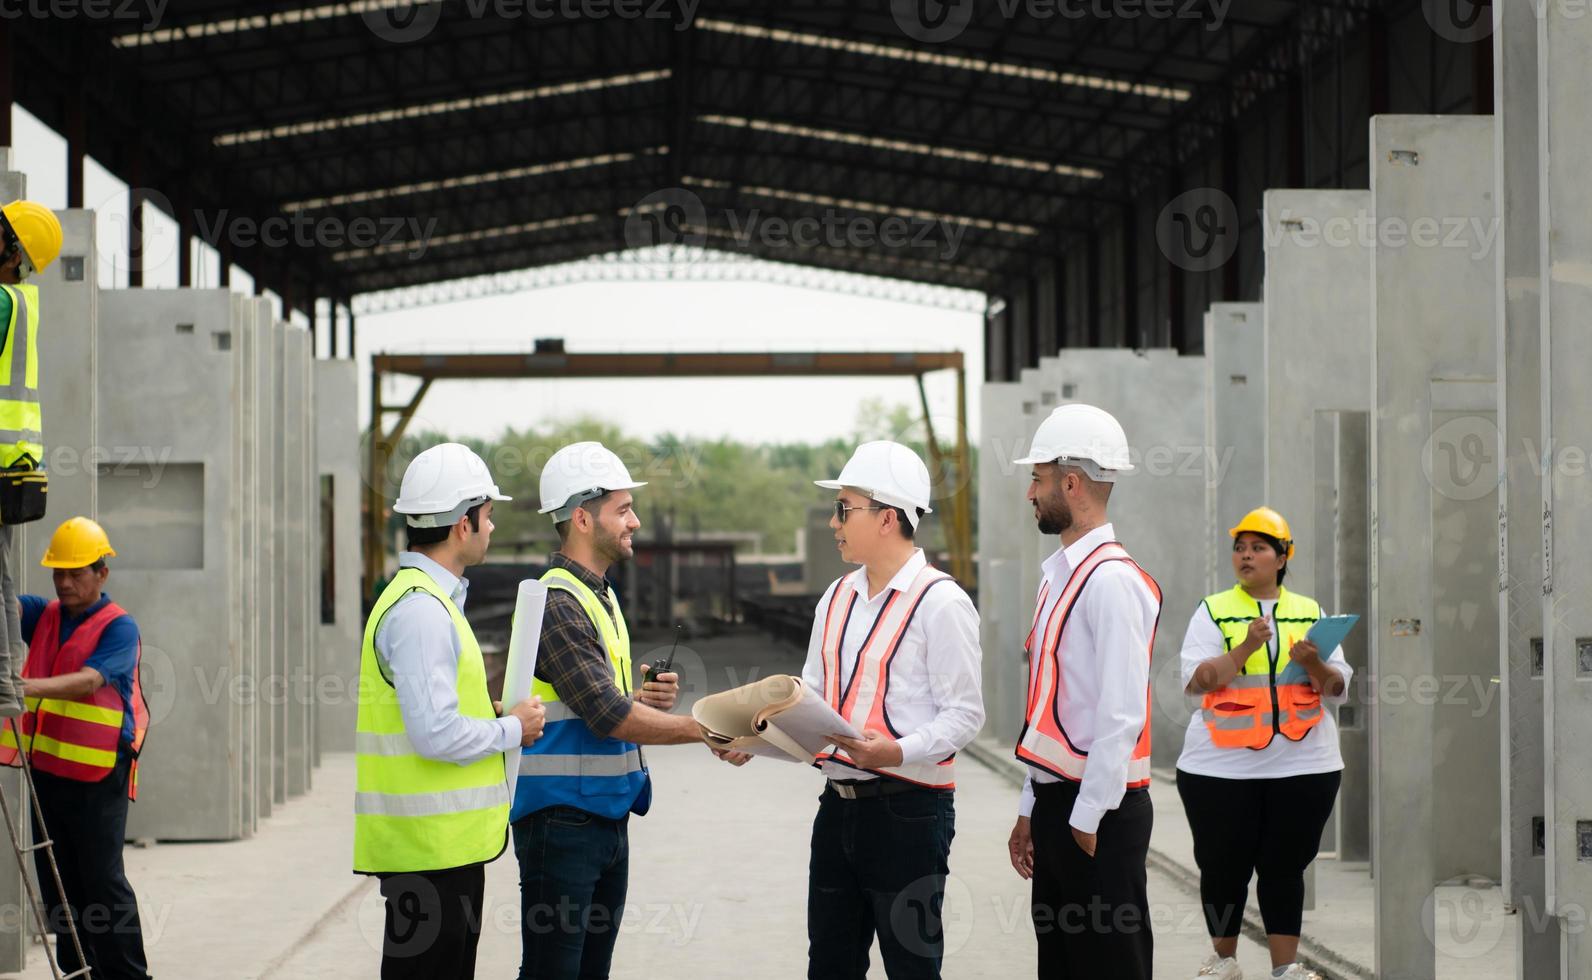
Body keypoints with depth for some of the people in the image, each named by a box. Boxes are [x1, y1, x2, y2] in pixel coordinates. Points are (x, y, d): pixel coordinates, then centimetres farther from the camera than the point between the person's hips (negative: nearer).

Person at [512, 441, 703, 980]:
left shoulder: (602, 596, 16)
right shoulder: (556, 604, -16)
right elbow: (608, 716, -22)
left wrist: (644, 697, 1)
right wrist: (704, 729, -18)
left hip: (608, 814, 9)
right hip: (562, 818, -9)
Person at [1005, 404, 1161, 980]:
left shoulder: (1112, 582, -15)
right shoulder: (1059, 577, 14)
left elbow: (1122, 715, -20)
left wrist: (1086, 819, -17)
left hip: (1098, 814, -9)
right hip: (1056, 803, 9)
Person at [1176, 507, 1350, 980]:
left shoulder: (1310, 612, 11)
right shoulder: (1213, 611, 4)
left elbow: (1338, 687, 8)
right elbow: (1196, 680, -7)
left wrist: (1313, 664, -13)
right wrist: (1245, 648, -19)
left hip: (1302, 764, 1)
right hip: (1222, 766, -1)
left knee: (1285, 866, 2)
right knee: (1224, 866, 4)